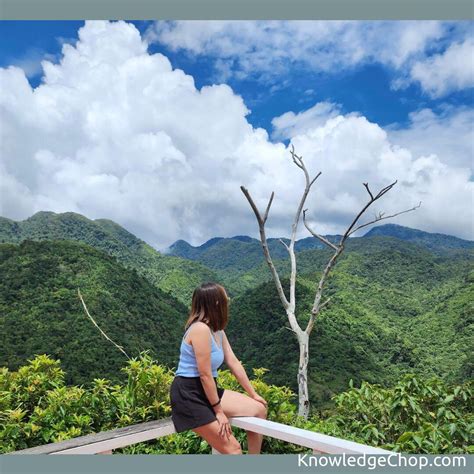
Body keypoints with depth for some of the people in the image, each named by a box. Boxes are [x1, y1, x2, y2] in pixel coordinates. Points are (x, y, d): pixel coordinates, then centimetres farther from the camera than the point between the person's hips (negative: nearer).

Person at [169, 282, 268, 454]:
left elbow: (234, 363, 10)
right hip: (189, 395, -9)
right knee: (233, 449, -9)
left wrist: (253, 394, 13)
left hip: (208, 391, 9)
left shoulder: (217, 330, 7)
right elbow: (205, 375, -22)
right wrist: (219, 411, -14)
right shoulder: (201, 329, -23)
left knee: (259, 409, 6)